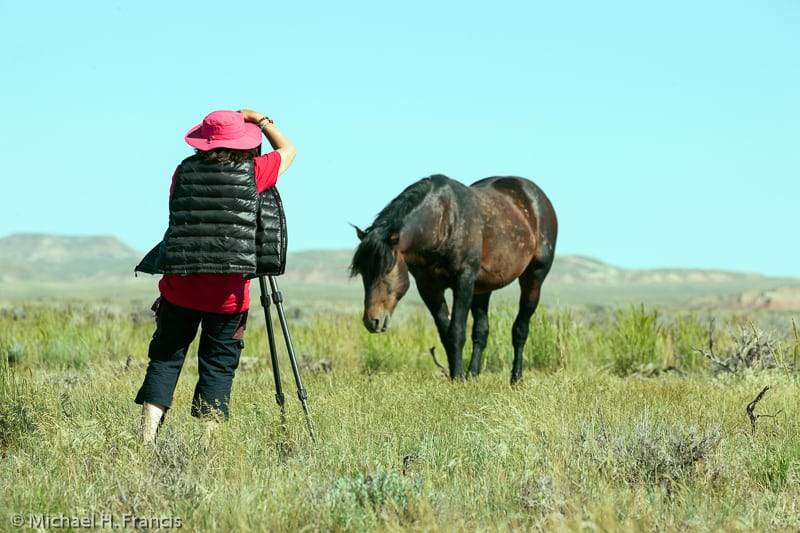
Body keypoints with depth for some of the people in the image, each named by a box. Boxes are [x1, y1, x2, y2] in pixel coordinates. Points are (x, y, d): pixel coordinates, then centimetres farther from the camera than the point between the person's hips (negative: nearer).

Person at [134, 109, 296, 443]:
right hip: (228, 293, -2)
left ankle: (147, 438, 0)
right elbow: (288, 150, 19)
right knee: (218, 365, 6)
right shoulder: (251, 173, 0)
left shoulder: (185, 171, 6)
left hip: (179, 286, 2)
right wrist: (260, 120, 28)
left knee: (165, 359, 10)